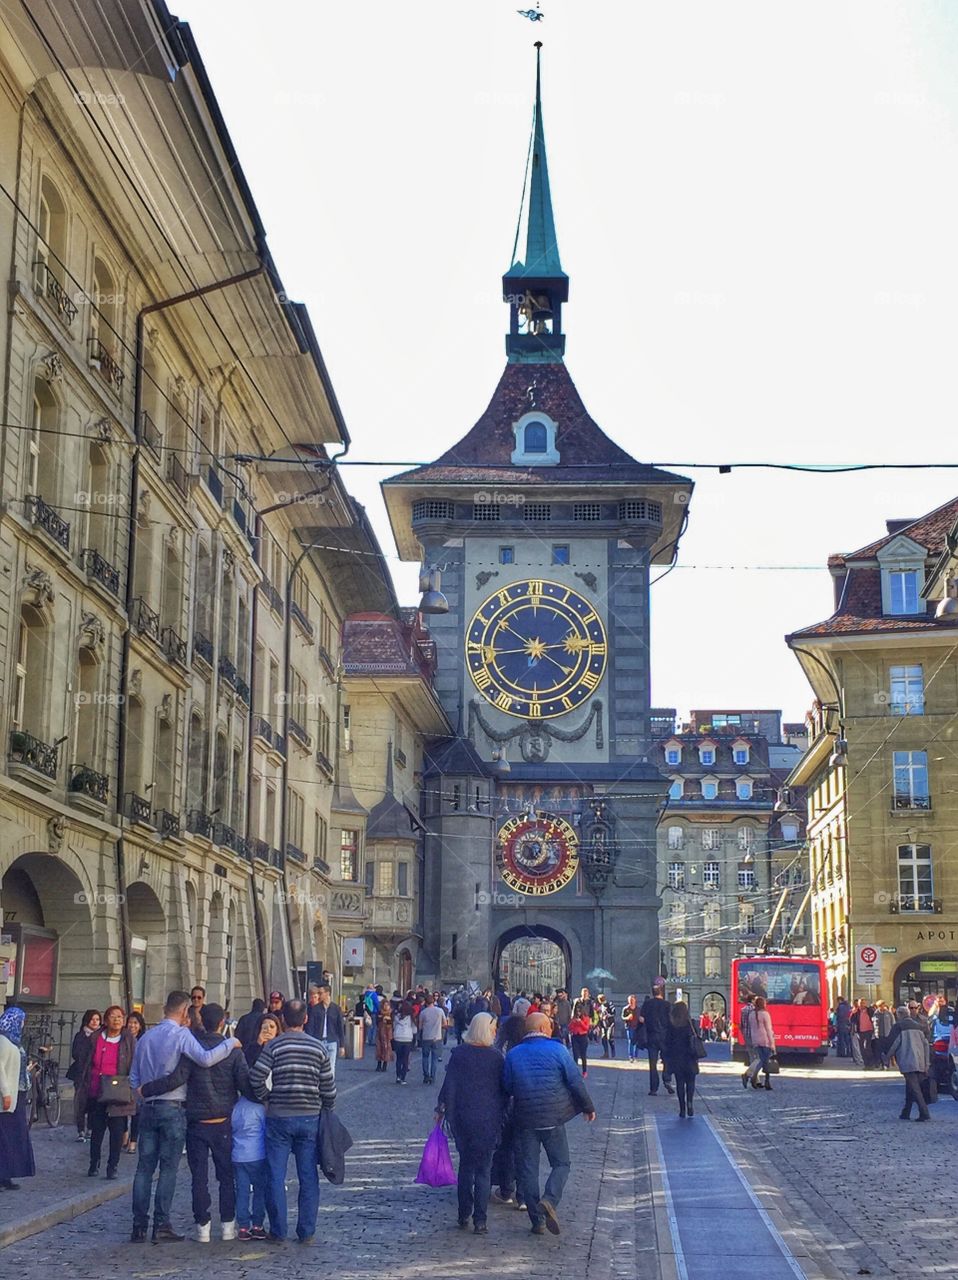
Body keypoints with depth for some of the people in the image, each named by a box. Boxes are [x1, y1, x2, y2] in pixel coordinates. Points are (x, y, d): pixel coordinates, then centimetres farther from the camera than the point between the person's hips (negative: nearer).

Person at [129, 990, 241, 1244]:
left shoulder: (146, 1037, 12)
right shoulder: (181, 1035, -9)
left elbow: (134, 1078, 16)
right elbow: (205, 1058, -23)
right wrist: (231, 1043, -13)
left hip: (148, 1108, 6)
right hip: (172, 1108, -6)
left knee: (144, 1167, 7)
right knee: (168, 1169, -1)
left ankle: (139, 1226, 6)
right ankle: (161, 1226, -2)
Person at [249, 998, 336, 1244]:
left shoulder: (274, 1046, -5)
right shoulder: (318, 1048, 3)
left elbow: (256, 1077, -14)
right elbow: (329, 1087, 5)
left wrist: (265, 1099, 3)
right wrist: (326, 1112, 19)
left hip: (278, 1118, -2)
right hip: (310, 1118, 2)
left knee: (276, 1177, 6)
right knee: (308, 1178, 7)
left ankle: (278, 1232, 9)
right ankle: (306, 1233, 8)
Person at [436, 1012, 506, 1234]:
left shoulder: (458, 1053, -4)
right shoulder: (496, 1056, -5)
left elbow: (449, 1084, -4)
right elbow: (504, 1089, 0)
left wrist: (441, 1108, 6)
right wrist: (501, 1114, 10)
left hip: (462, 1117, 1)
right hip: (489, 1119, -1)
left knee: (465, 1165, 16)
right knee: (483, 1169, 4)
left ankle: (463, 1217, 17)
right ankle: (480, 1220, -2)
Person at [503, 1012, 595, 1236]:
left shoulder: (513, 1055, 4)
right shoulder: (557, 1050, -4)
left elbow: (507, 1088, 6)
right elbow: (575, 1081, -3)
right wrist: (588, 1108, 8)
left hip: (524, 1120, 2)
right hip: (553, 1118, -2)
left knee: (527, 1169, 9)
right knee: (561, 1164, 10)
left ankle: (537, 1220, 8)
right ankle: (550, 1200, -15)